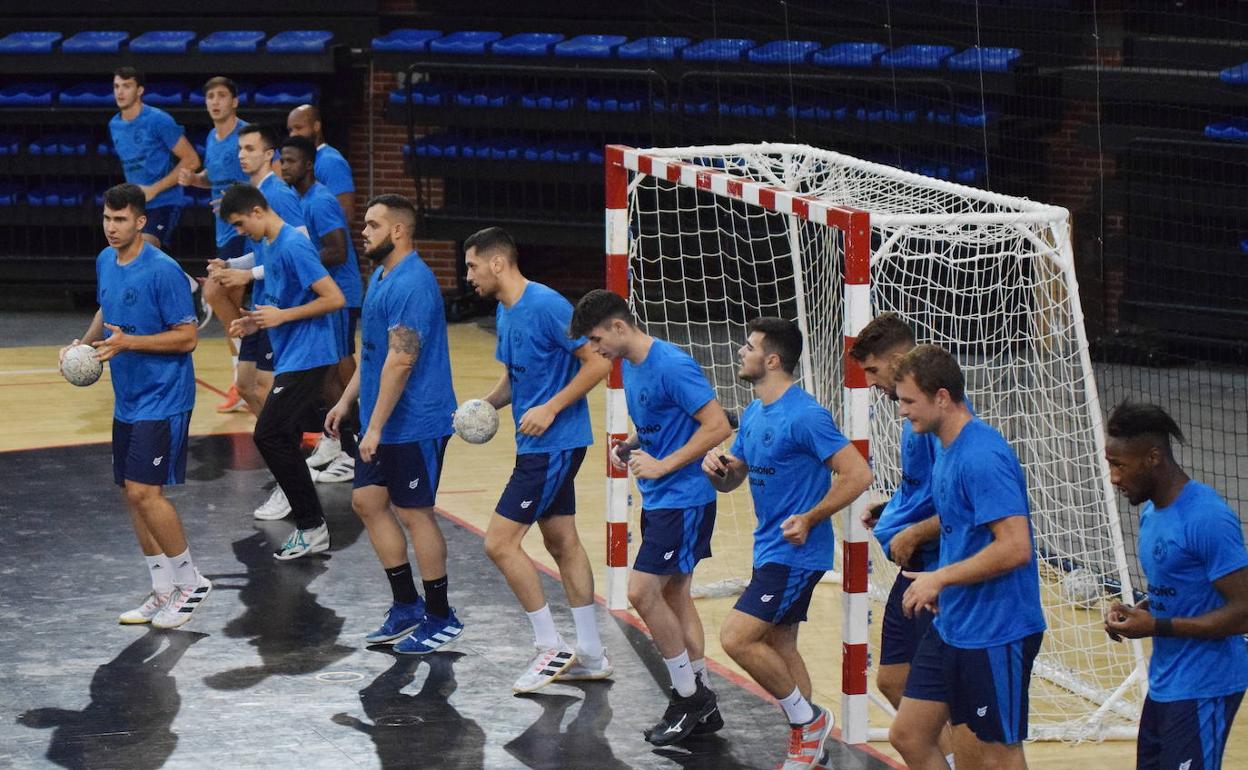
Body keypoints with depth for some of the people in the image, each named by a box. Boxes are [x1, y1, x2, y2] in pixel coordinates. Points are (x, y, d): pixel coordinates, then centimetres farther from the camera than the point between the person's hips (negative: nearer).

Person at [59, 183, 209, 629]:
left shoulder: (162, 271, -18)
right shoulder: (105, 262, 6)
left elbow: (187, 337, -17)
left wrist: (127, 342, -24)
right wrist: (85, 342, 6)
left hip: (162, 399, -8)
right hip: (127, 400, 8)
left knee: (144, 491, -14)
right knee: (132, 493, 9)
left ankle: (191, 583, 1)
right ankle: (163, 591, 19)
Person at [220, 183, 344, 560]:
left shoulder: (294, 246, -17)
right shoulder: (264, 246, 13)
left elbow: (334, 299, -21)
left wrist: (282, 316, -18)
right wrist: (256, 322, 7)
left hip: (306, 356, -10)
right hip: (289, 357, 10)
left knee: (270, 436, -12)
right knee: (282, 441, 9)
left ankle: (312, 526, -6)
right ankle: (310, 528, 15)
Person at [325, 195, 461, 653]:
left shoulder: (411, 285, -21)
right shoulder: (382, 277, 12)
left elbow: (400, 361, -25)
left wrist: (376, 426, -25)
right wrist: (347, 401, 21)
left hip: (414, 425, -10)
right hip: (382, 424, 10)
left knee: (413, 512, -2)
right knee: (367, 500, 12)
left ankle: (441, 618, 10)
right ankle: (406, 606, 22)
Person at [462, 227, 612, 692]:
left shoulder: (546, 306, -18)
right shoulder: (505, 313, 11)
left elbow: (598, 362, -19)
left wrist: (551, 409, -21)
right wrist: (487, 404, 3)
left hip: (553, 444, -10)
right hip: (539, 445, 10)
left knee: (500, 542, -9)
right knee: (562, 542, 13)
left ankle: (551, 649, -1)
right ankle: (591, 656, 20)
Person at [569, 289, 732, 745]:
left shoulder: (672, 366, -19)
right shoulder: (629, 366, 10)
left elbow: (717, 426, -21)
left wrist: (662, 466, -21)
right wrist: (629, 448, 4)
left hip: (683, 499, -10)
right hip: (658, 501, 10)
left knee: (643, 591, -12)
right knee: (674, 596, 12)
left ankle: (688, 697, 0)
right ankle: (702, 706, 18)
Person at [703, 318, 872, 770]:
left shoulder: (805, 417, -20)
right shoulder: (754, 414, 9)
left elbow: (858, 475, -22)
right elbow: (731, 479, 18)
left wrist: (809, 519, -23)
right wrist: (717, 466, -5)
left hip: (795, 554, -10)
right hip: (770, 549, 10)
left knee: (736, 638, -15)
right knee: (779, 647, 14)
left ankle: (807, 719, 1)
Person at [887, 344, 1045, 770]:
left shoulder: (983, 457, -21)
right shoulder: (947, 448, 10)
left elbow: (1015, 547, -27)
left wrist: (940, 578, -18)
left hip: (995, 634, -10)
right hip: (951, 625, 10)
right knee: (908, 735, 12)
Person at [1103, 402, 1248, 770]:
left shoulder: (1207, 518, -19)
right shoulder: (1152, 512, 11)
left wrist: (1157, 626, -21)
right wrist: (1135, 611, 3)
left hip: (1202, 689, -10)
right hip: (1164, 684, 10)